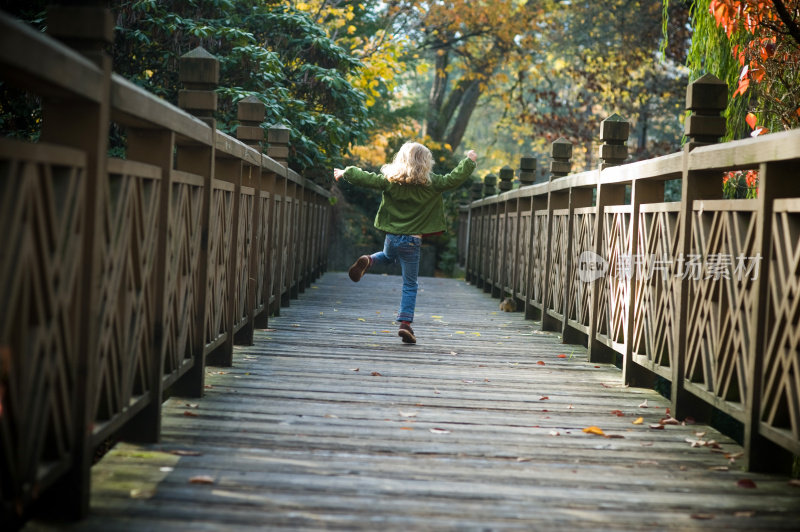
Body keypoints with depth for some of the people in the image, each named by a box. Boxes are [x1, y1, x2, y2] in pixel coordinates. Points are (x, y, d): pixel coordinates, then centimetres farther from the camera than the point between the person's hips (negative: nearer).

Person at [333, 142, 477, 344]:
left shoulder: (389, 180, -3)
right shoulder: (430, 184, -9)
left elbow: (365, 178, 1)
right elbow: (454, 179, -7)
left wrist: (345, 173, 18)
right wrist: (469, 161, 8)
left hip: (391, 237, 3)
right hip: (412, 241, -3)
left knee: (388, 256, 38)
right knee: (410, 286, 6)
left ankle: (368, 261, 7)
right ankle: (405, 324, -4)